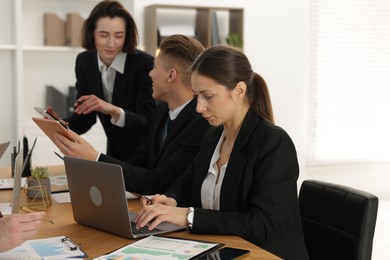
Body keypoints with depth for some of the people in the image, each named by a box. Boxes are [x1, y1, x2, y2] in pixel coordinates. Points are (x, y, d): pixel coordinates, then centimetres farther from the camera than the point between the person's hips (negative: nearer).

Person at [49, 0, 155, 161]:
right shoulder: (84, 62, -6)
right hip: (115, 154, 4)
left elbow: (148, 122, -25)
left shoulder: (144, 63, -21)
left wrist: (113, 110, -41)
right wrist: (62, 125, -22)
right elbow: (85, 117, -2)